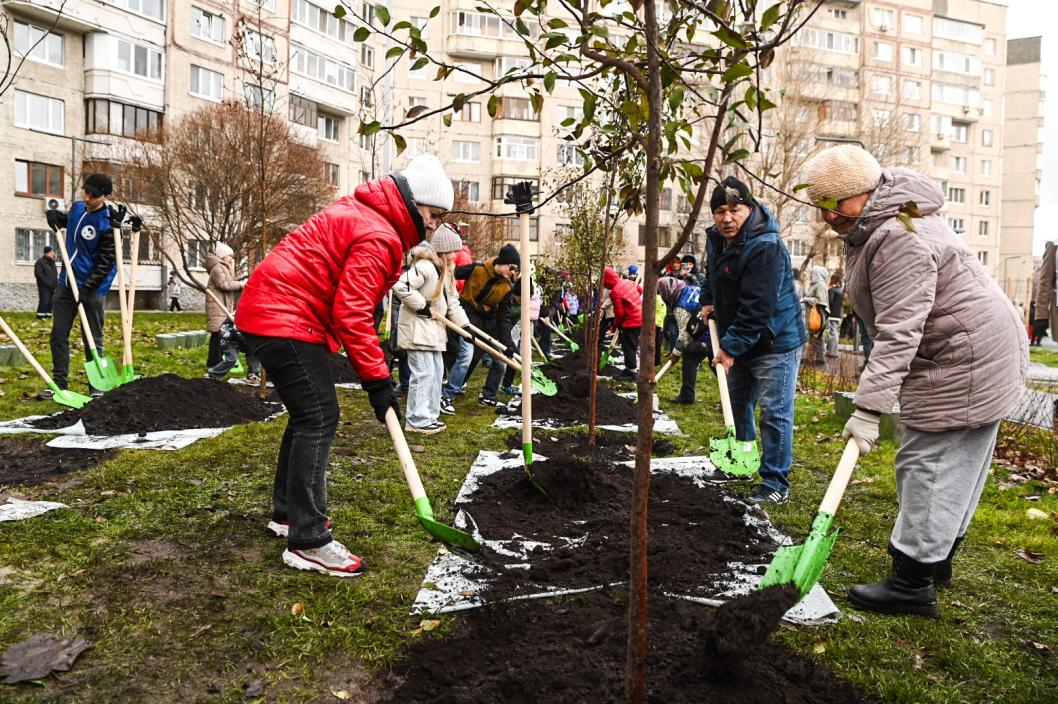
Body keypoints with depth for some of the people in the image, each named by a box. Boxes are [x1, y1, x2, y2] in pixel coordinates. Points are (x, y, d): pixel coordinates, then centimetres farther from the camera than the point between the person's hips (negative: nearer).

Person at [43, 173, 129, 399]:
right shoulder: (77, 206, 4)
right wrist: (57, 216, 8)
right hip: (66, 283, 7)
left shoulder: (107, 224, -18)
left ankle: (96, 386, 9)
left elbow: (106, 262, -17)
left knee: (93, 339, 0)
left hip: (92, 287, -7)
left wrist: (86, 288, -22)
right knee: (59, 335, 9)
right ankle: (59, 382, 17)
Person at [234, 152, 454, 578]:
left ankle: (287, 513, 30)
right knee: (319, 419, -11)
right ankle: (308, 542, -9)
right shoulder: (378, 238, -17)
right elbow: (351, 315, -23)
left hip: (264, 311, 11)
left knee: (309, 414, 18)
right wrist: (377, 381, -19)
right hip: (285, 321, -11)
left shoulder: (360, 214, 15)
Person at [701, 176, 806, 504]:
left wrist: (731, 346, -27)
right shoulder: (716, 239, 2)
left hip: (775, 341, -9)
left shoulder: (766, 247, -26)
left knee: (774, 413, -5)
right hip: (737, 341, 9)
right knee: (737, 405, 20)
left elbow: (756, 308, -29)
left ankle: (776, 482, 4)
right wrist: (708, 301, 10)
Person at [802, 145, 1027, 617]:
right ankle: (936, 557, 32)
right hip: (959, 355, 11)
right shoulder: (866, 227, 8)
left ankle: (913, 582, 0)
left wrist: (869, 408, -32)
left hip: (967, 361, -11)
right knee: (954, 463, 18)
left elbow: (898, 334, -32)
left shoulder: (899, 239, -27)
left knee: (930, 463, -7)